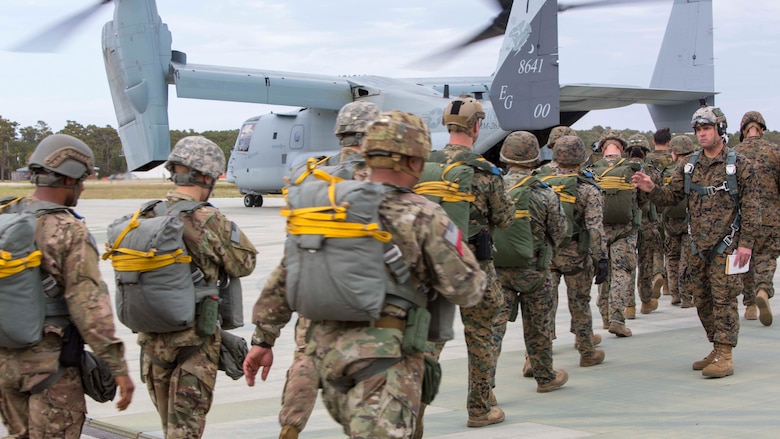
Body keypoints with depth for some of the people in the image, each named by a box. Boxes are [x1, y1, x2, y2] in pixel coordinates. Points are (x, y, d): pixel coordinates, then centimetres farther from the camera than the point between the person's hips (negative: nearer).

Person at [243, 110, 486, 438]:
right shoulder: (424, 217, -9)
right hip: (386, 353, -6)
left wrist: (263, 338, 17)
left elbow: (284, 277, 9)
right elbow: (467, 290, -7)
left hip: (326, 348, 6)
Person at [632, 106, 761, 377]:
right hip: (698, 246, 6)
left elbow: (751, 207, -6)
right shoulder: (689, 166, 11)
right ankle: (717, 350, 22)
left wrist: (746, 242, -12)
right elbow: (671, 197, 10)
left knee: (723, 299, -7)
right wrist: (651, 189, -11)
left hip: (726, 245, -6)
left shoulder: (739, 164, -3)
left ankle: (725, 356, -4)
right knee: (702, 300, 10)